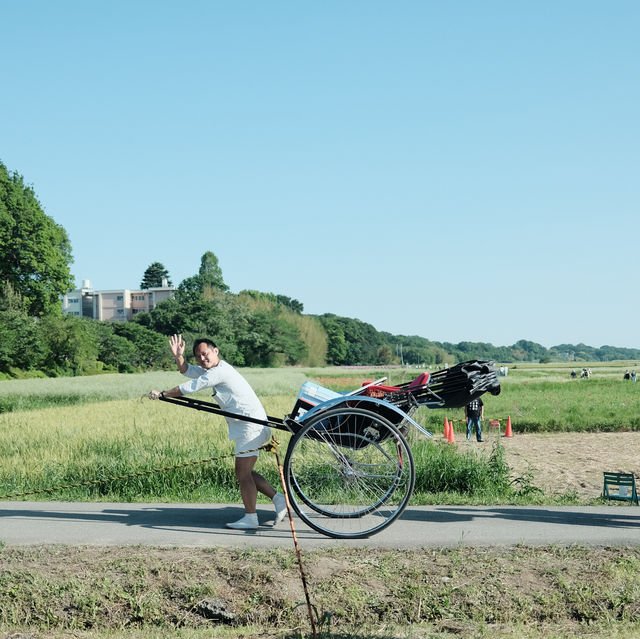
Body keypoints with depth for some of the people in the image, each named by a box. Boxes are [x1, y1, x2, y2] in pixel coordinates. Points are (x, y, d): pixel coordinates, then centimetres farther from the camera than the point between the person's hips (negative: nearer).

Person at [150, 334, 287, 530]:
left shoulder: (221, 371, -16)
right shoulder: (214, 370, 16)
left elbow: (191, 387, -13)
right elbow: (187, 371, 26)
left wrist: (161, 394, -4)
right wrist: (178, 356, 6)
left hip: (251, 426, -11)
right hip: (248, 426, 11)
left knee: (243, 473, -6)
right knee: (244, 472, 13)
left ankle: (250, 518, 0)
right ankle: (278, 499, 15)